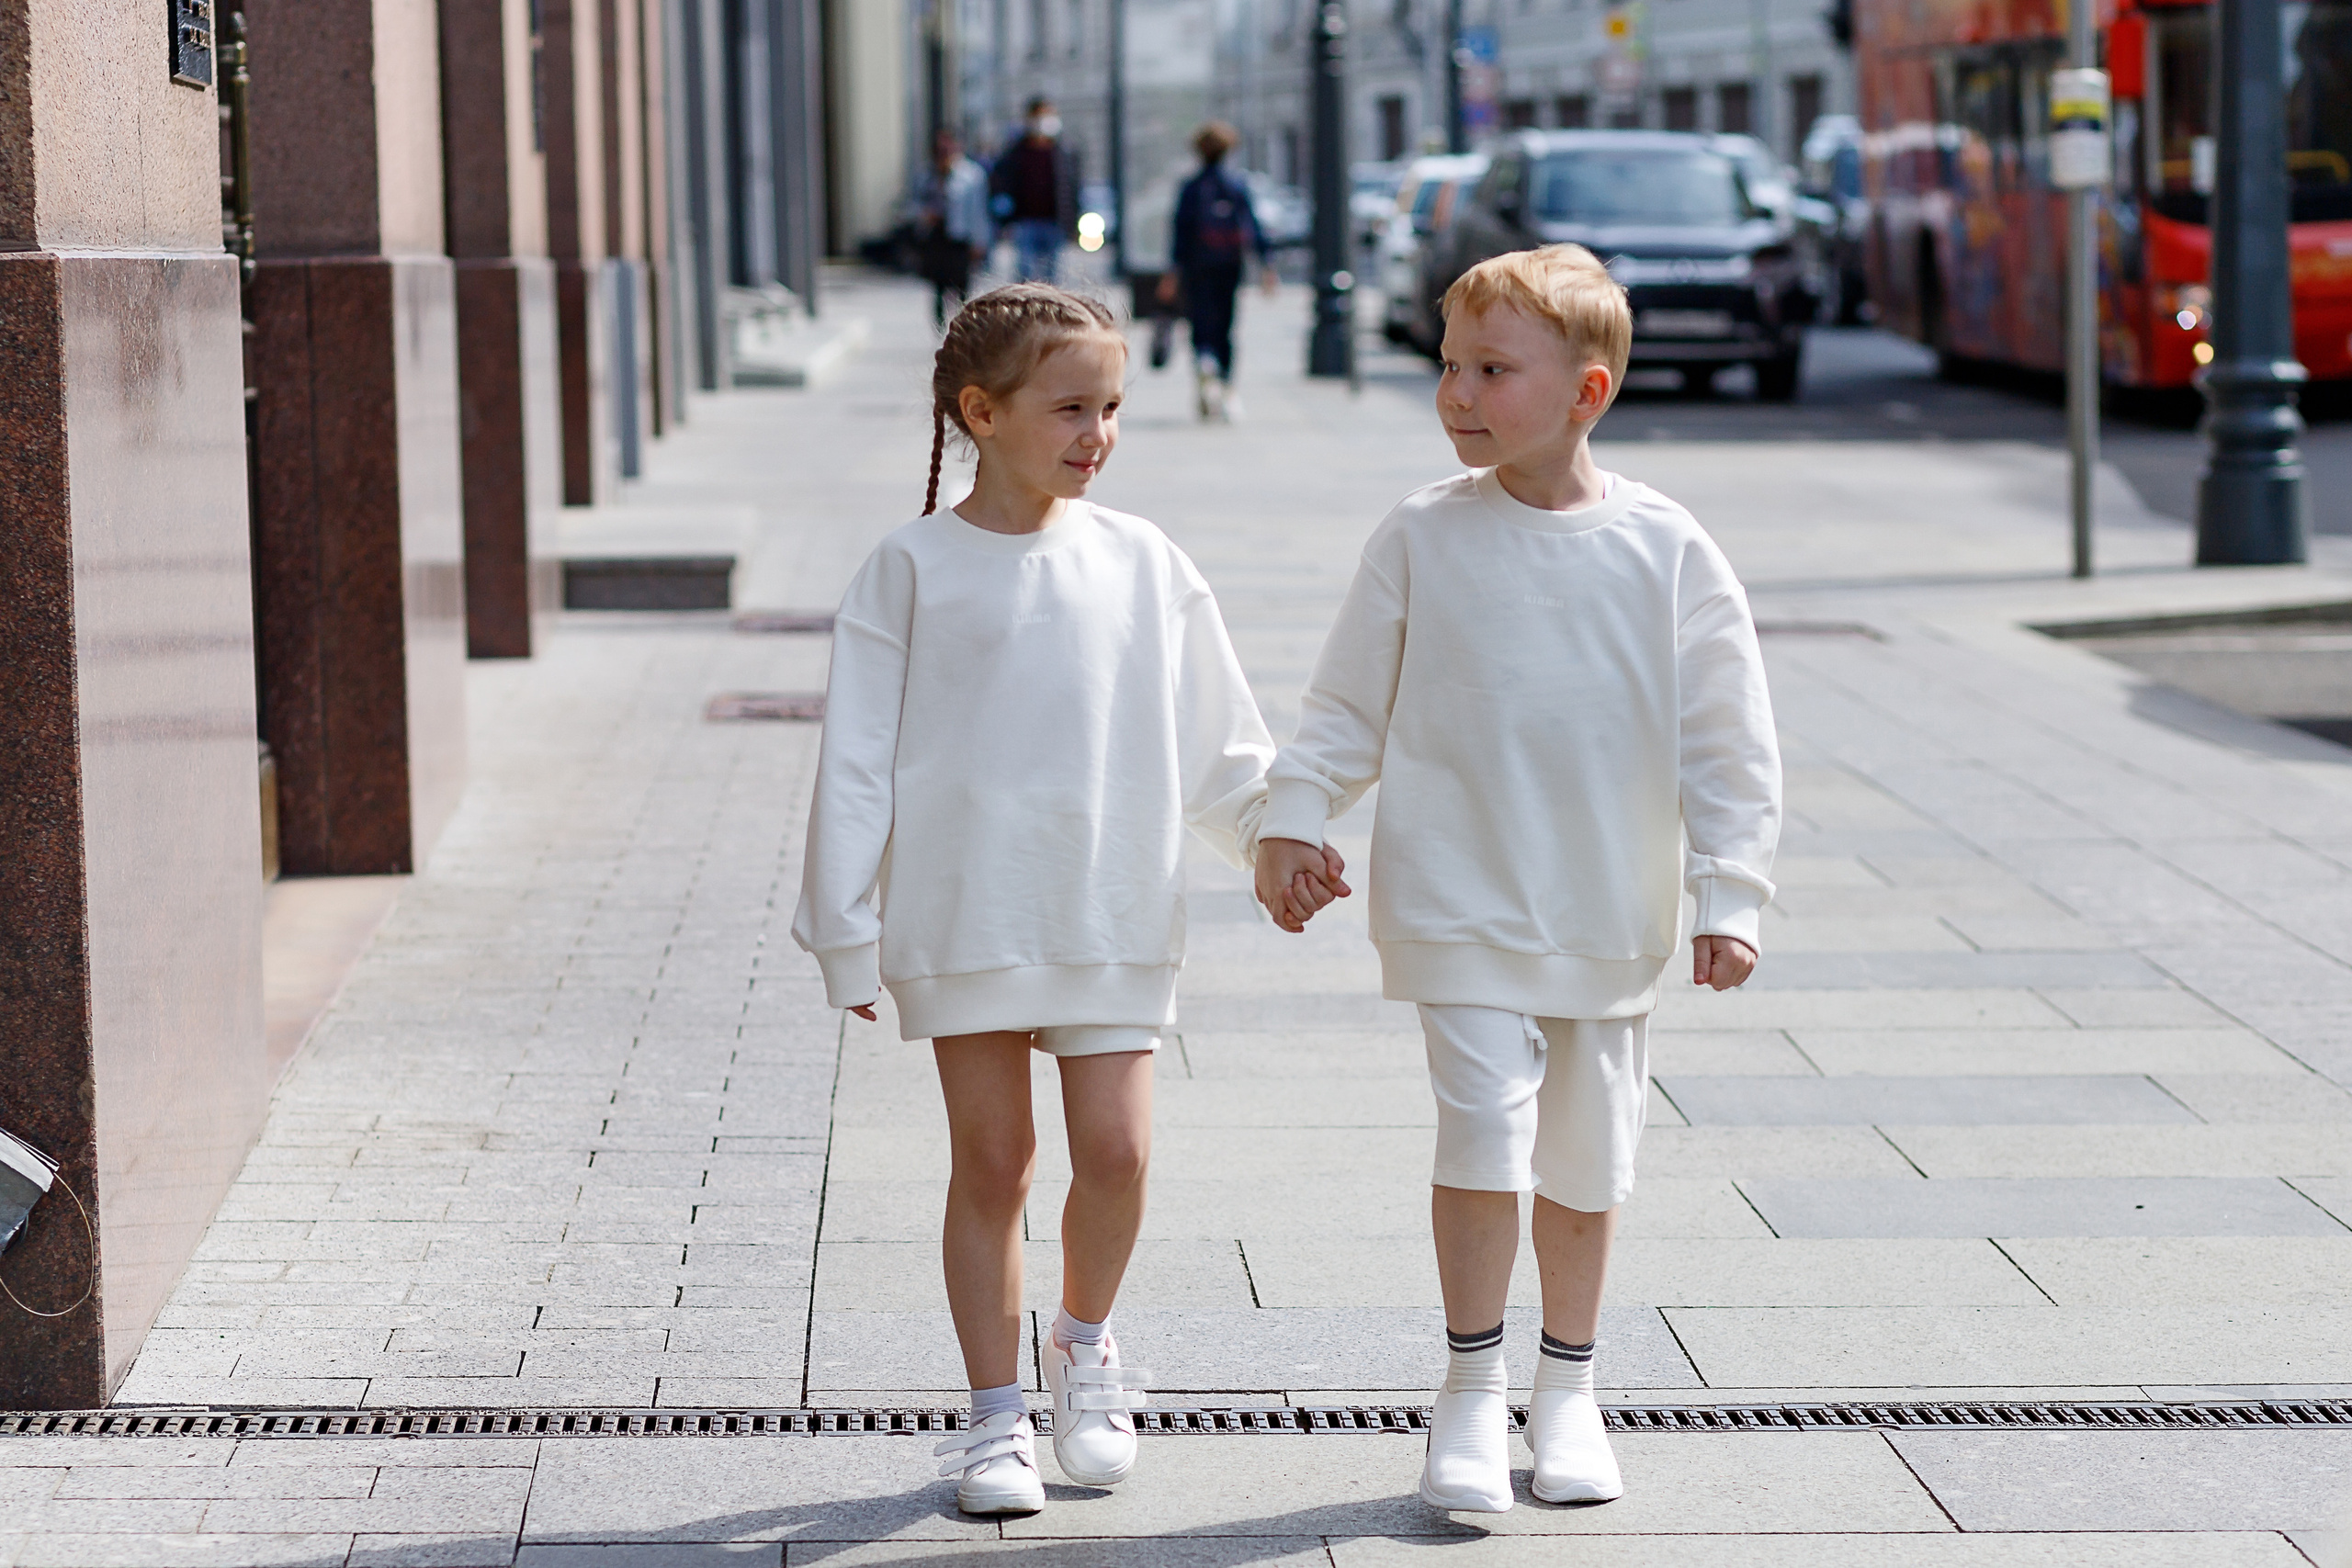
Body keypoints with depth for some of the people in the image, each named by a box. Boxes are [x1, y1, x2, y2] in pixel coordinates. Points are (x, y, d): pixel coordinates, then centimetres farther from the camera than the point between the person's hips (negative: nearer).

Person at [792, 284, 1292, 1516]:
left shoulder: (1142, 565, 4)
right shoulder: (914, 570, -3)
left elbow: (1219, 744, 13)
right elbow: (857, 759, -2)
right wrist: (845, 930, -3)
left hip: (1113, 917, 2)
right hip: (964, 917, -2)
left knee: (1116, 1149, -5)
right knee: (990, 1163, 4)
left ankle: (1084, 1344, 23)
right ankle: (995, 1416, 16)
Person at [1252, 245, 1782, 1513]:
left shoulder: (1666, 552, -5)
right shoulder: (1422, 539, -4)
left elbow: (1727, 744, -1)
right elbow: (1348, 706, 6)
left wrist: (1727, 899, -4)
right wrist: (1292, 821, -4)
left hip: (1608, 915, 1)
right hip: (1457, 898, -1)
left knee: (1585, 1161, 11)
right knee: (1486, 1133, -13)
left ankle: (1568, 1387, 30)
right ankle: (1472, 1388, 4)